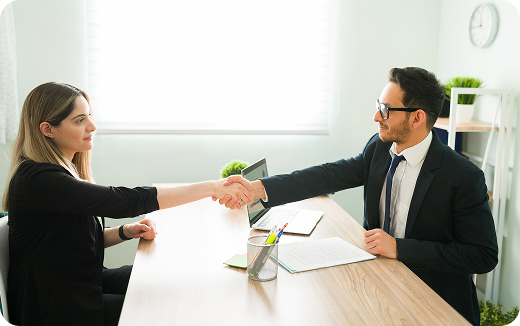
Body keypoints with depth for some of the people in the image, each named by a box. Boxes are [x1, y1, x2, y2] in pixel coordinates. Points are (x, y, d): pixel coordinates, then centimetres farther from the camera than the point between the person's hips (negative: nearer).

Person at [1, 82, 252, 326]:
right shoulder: (37, 180, -26)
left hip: (84, 281, 8)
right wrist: (212, 188, -31)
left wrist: (126, 231, -7)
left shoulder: (67, 168, 5)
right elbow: (124, 200, -32)